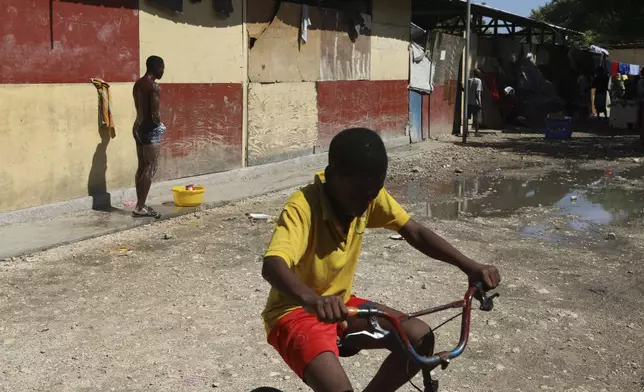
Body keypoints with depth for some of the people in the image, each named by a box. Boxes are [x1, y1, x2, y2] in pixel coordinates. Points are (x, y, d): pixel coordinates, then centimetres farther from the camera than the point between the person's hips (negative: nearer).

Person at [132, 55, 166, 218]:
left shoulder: (138, 84, 11)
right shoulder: (154, 86, -17)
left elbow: (140, 108, 13)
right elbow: (155, 114, -21)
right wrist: (160, 126, -2)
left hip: (138, 126, 9)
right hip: (151, 129, -9)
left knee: (141, 167, 12)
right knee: (150, 169, -4)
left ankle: (140, 205, 16)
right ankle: (140, 207, -3)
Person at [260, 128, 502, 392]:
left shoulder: (369, 195, -8)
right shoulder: (302, 208, -28)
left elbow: (415, 233, -5)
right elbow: (272, 265, -42)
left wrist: (470, 267, -18)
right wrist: (311, 299, -62)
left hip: (341, 306, 7)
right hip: (294, 313, -7)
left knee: (420, 338, -10)